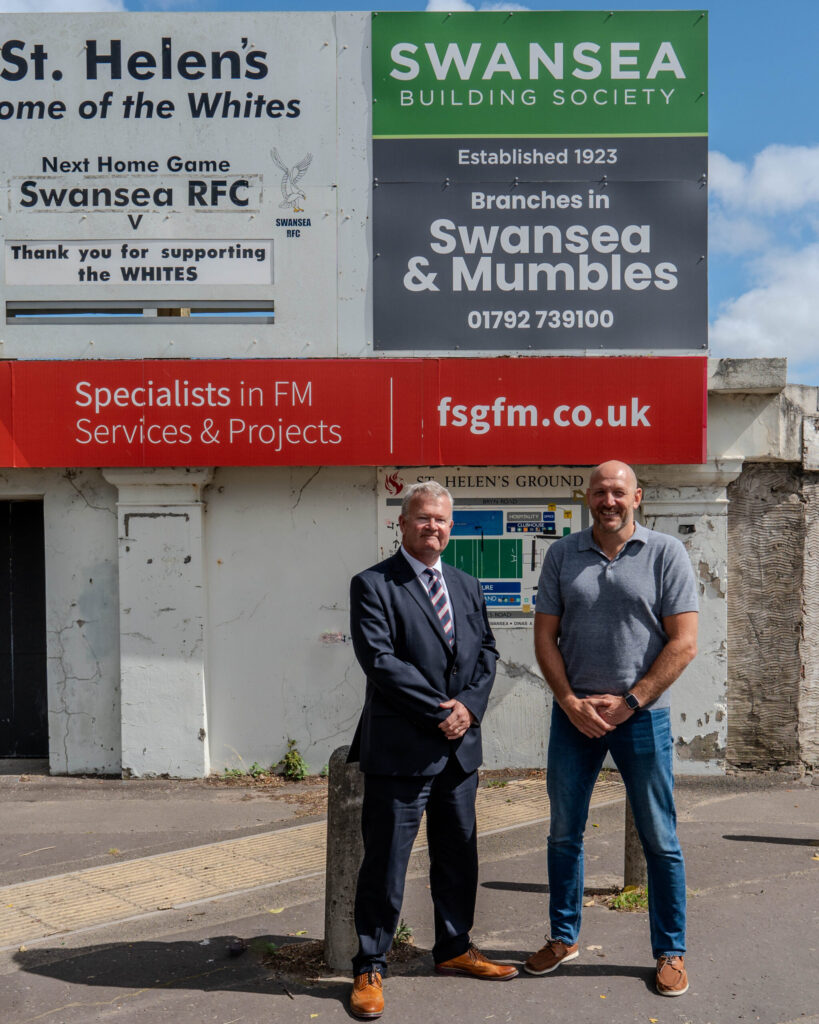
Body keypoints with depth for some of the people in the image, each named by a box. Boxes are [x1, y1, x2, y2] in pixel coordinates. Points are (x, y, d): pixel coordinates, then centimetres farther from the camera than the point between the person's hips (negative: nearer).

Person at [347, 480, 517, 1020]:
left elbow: (487, 651, 11)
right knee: (385, 864, 4)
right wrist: (439, 712, -16)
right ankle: (370, 967, 21)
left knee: (459, 857, 19)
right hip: (399, 750, -6)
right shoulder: (373, 585, -7)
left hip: (460, 748, 6)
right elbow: (380, 660, -16)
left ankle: (454, 948, 38)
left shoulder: (468, 586, 13)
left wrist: (469, 705, -7)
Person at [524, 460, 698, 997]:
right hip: (574, 714, 3)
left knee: (660, 839, 8)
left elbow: (684, 642, -7)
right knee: (564, 833, 13)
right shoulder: (562, 555, 3)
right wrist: (571, 703, -7)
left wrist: (628, 703, -11)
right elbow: (545, 636, 3)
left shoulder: (667, 553, -4)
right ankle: (564, 937, 32)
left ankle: (671, 952, 27)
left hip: (642, 715, -2)